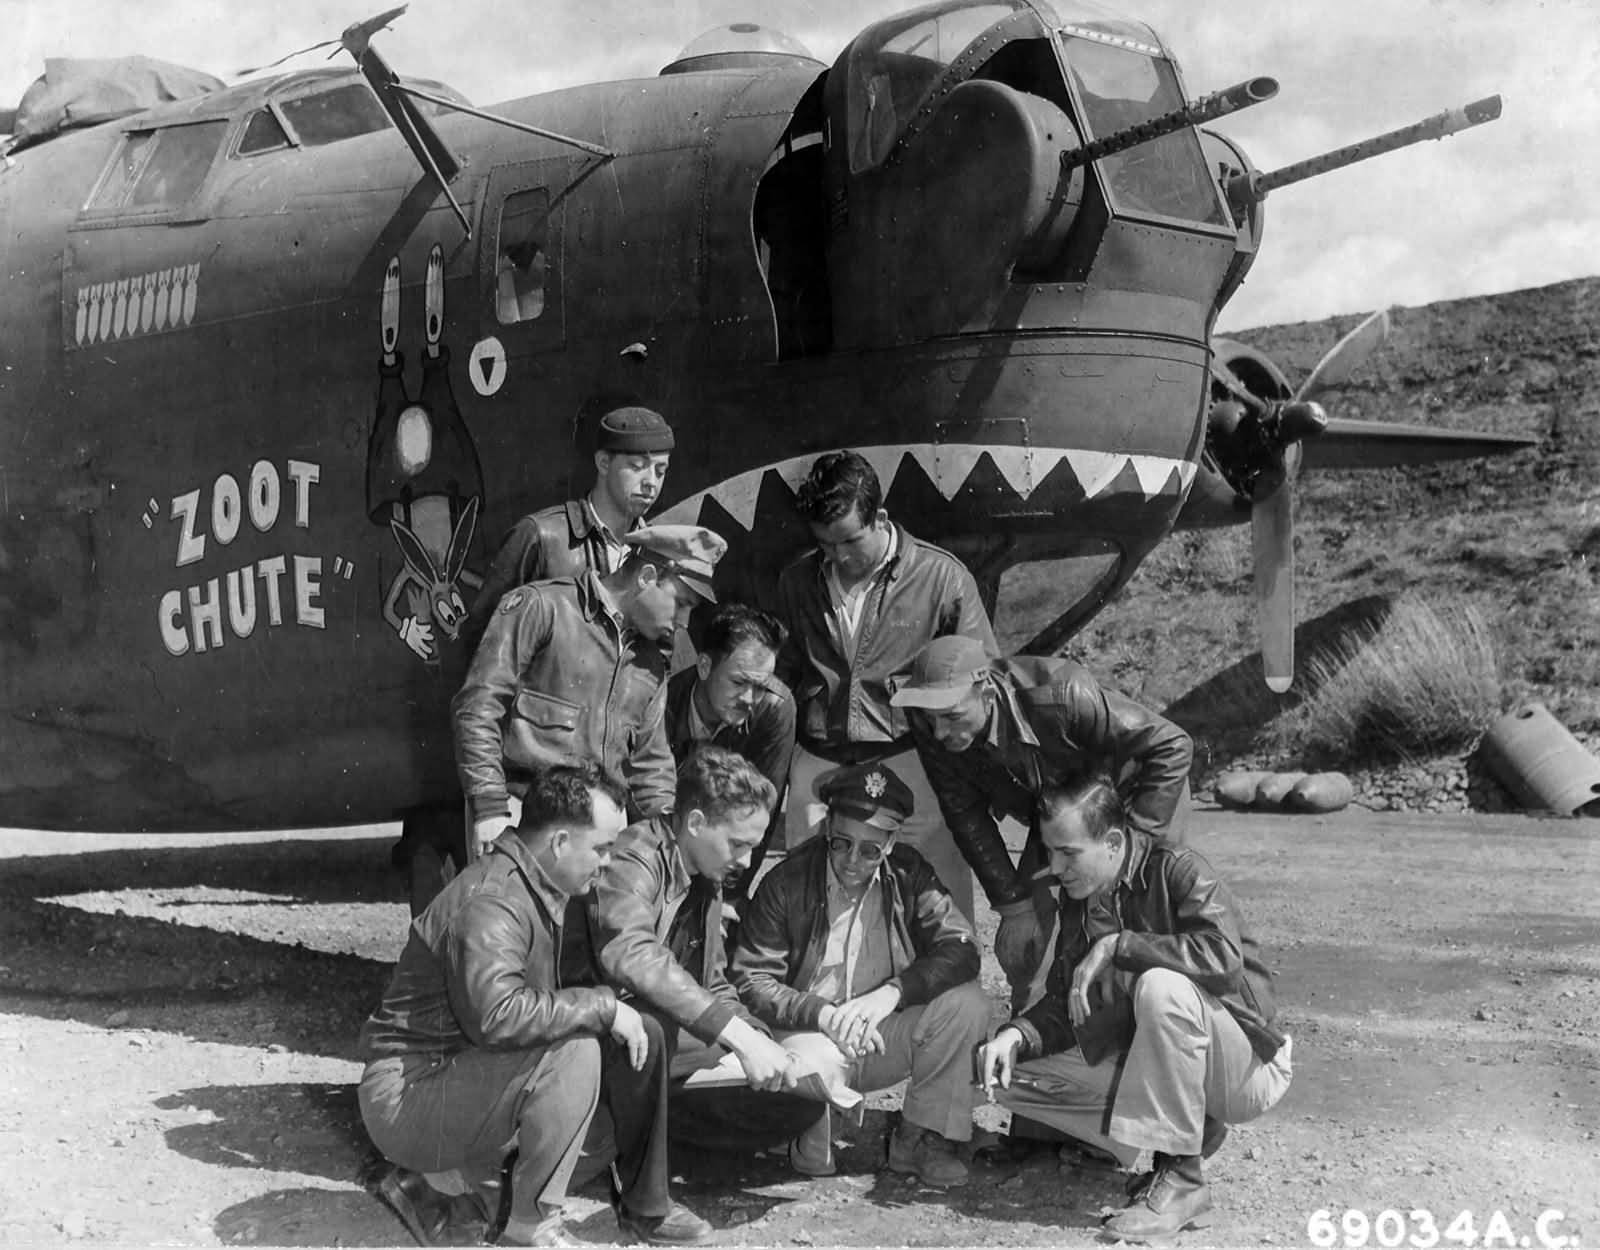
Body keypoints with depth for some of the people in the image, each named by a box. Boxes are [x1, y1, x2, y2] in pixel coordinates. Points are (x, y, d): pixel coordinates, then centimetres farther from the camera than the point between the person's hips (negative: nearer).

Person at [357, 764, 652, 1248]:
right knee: (573, 1049, -26)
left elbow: (539, 1006, 16)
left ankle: (438, 1180, 13)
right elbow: (497, 1015, -38)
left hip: (455, 1074, 10)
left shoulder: (534, 888, 9)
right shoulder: (491, 902, -24)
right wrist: (601, 1006, -31)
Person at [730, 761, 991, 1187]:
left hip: (882, 1036, 4)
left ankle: (920, 1137, -5)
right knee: (814, 1067, -39)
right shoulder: (787, 883, -9)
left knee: (967, 1003, -21)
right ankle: (813, 1154, -2)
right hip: (810, 1033, -3)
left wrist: (890, 993, -27)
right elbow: (750, 979, -10)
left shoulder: (908, 876, -2)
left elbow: (961, 948, -12)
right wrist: (824, 1015, -24)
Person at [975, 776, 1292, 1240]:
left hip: (1249, 1068, -7)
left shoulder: (1177, 870, -17)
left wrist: (1115, 946, -28)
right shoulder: (1077, 901, 4)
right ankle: (1189, 1129, 1)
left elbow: (1224, 953, -34)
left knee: (1162, 986, -37)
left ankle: (1182, 1182, -22)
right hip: (1149, 1065, 7)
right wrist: (1017, 1034, -15)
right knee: (1016, 1075, -6)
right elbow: (1064, 1006, 6)